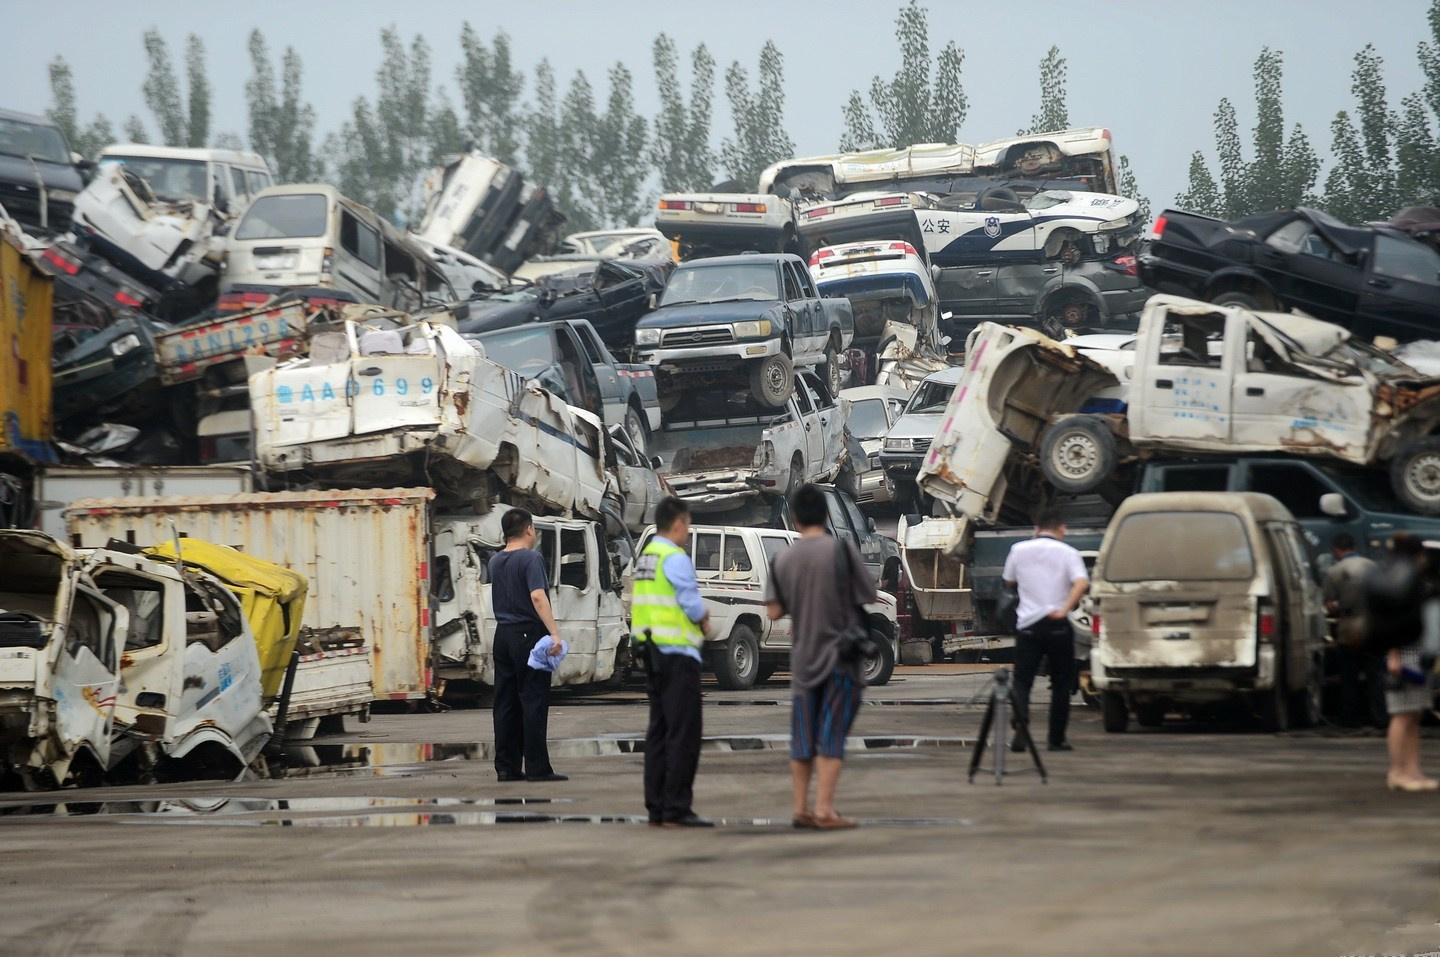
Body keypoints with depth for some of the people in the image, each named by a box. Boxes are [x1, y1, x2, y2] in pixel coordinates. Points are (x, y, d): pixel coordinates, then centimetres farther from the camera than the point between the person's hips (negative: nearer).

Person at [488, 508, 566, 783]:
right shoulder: (531, 559, -12)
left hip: (503, 634, 7)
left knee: (506, 703, 7)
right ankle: (537, 767, -7)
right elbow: (537, 597, -23)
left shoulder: (496, 562, 12)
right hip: (528, 634, -7)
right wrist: (554, 633, -29)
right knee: (533, 702, -6)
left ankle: (506, 767, 6)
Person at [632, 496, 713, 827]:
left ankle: (657, 809, 13)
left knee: (659, 731, 12)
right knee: (683, 734, -7)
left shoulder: (645, 557, 14)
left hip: (653, 652, 9)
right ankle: (676, 809, -9)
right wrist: (704, 617, 2)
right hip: (678, 654, -9)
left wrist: (698, 619, 5)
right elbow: (692, 604, -20)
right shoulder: (675, 558, -14)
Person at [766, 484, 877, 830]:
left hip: (803, 656, 4)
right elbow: (868, 598, -7)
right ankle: (824, 808, -7)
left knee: (803, 736, 11)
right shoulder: (842, 551, -10)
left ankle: (801, 808, 14)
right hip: (840, 655, -4)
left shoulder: (783, 559, 1)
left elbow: (774, 611, 1)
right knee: (832, 735, -3)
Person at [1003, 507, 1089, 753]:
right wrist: (1064, 610, -20)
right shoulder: (1068, 553, -2)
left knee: (1022, 682, 4)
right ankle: (1057, 739, 11)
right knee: (1061, 684, 11)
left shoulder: (1019, 550, 4)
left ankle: (1020, 731, -18)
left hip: (1028, 624, 1)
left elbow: (1009, 583, 18)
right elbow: (1081, 583, -19)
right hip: (1058, 626, -1)